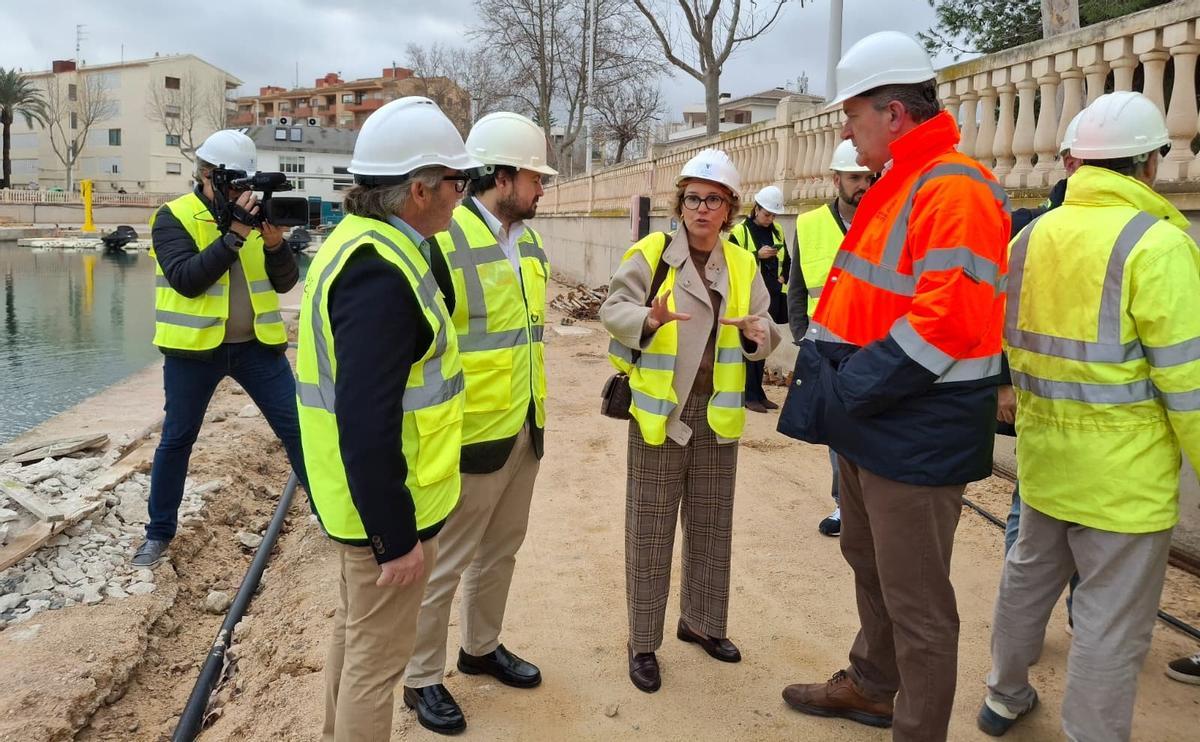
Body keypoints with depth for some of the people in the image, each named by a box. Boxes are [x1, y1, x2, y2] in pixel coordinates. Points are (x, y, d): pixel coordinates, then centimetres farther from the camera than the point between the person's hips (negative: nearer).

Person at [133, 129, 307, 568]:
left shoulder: (254, 213, 5)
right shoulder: (174, 217, -7)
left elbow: (285, 283, 2)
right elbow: (186, 279, -21)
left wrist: (275, 243, -16)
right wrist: (233, 234, -25)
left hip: (256, 345, 3)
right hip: (194, 348, -3)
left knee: (297, 426, 4)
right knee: (177, 439, 10)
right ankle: (159, 532, 27)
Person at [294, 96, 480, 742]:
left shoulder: (359, 240, 7)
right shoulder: (381, 272, -26)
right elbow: (367, 422, -30)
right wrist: (396, 535, -23)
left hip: (356, 493, 10)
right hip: (383, 502, -10)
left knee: (355, 632, 25)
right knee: (378, 656, 7)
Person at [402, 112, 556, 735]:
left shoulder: (529, 243, 10)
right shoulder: (443, 238, -17)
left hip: (524, 429, 8)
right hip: (472, 433, -8)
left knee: (500, 550, 21)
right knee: (444, 563, 6)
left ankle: (481, 647, 41)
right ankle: (422, 679, 24)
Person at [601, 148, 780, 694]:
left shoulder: (743, 265, 6)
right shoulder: (649, 254, -7)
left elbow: (763, 331, 7)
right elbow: (612, 310, -11)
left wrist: (758, 334, -18)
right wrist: (650, 318, -32)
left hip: (718, 411, 5)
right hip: (660, 408, -4)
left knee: (711, 525, 16)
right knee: (650, 530, 1)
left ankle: (701, 621, 35)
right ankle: (643, 643, 14)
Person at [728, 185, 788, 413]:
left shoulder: (777, 231, 13)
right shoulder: (740, 231, -5)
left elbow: (786, 261, 24)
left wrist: (783, 277, 6)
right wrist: (758, 255, -18)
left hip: (771, 297, 6)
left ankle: (758, 392, 19)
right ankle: (750, 396, 2)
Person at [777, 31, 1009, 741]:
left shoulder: (954, 190, -18)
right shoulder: (894, 188, 14)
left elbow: (948, 322, -28)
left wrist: (852, 389, -22)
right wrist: (823, 364, 5)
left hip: (915, 438, -10)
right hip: (867, 426, 10)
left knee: (916, 603, 3)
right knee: (870, 565, 25)